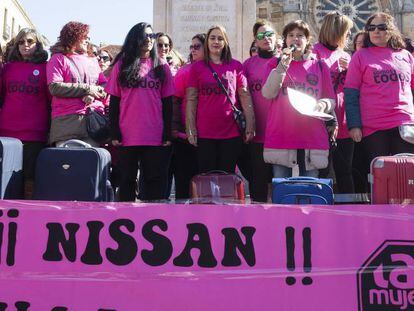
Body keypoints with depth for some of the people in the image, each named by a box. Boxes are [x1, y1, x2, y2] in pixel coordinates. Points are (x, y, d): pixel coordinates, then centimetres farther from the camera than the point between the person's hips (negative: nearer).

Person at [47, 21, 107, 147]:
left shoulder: (92, 61, 23)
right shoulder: (58, 59, 9)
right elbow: (55, 87, -5)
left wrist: (91, 95, -6)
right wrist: (87, 89, -5)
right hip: (67, 121, -4)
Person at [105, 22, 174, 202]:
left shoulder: (161, 67, 9)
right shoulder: (122, 65, 7)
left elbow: (168, 103, 7)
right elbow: (114, 102, 4)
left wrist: (168, 134, 0)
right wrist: (114, 133, -3)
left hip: (156, 138, 0)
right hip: (127, 137, 0)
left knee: (155, 182, 3)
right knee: (127, 181, 8)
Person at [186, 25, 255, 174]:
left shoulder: (236, 66, 7)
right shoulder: (197, 67, 6)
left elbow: (245, 96, 5)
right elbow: (191, 100, 4)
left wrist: (250, 126, -1)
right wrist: (191, 130, -3)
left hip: (231, 132, 1)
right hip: (205, 133, 0)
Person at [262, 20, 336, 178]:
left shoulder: (320, 66, 13)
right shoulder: (276, 64, 12)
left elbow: (331, 101, 14)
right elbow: (268, 93, -4)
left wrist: (323, 104, -9)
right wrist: (283, 65, -11)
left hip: (312, 138, 1)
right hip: (281, 136, -1)